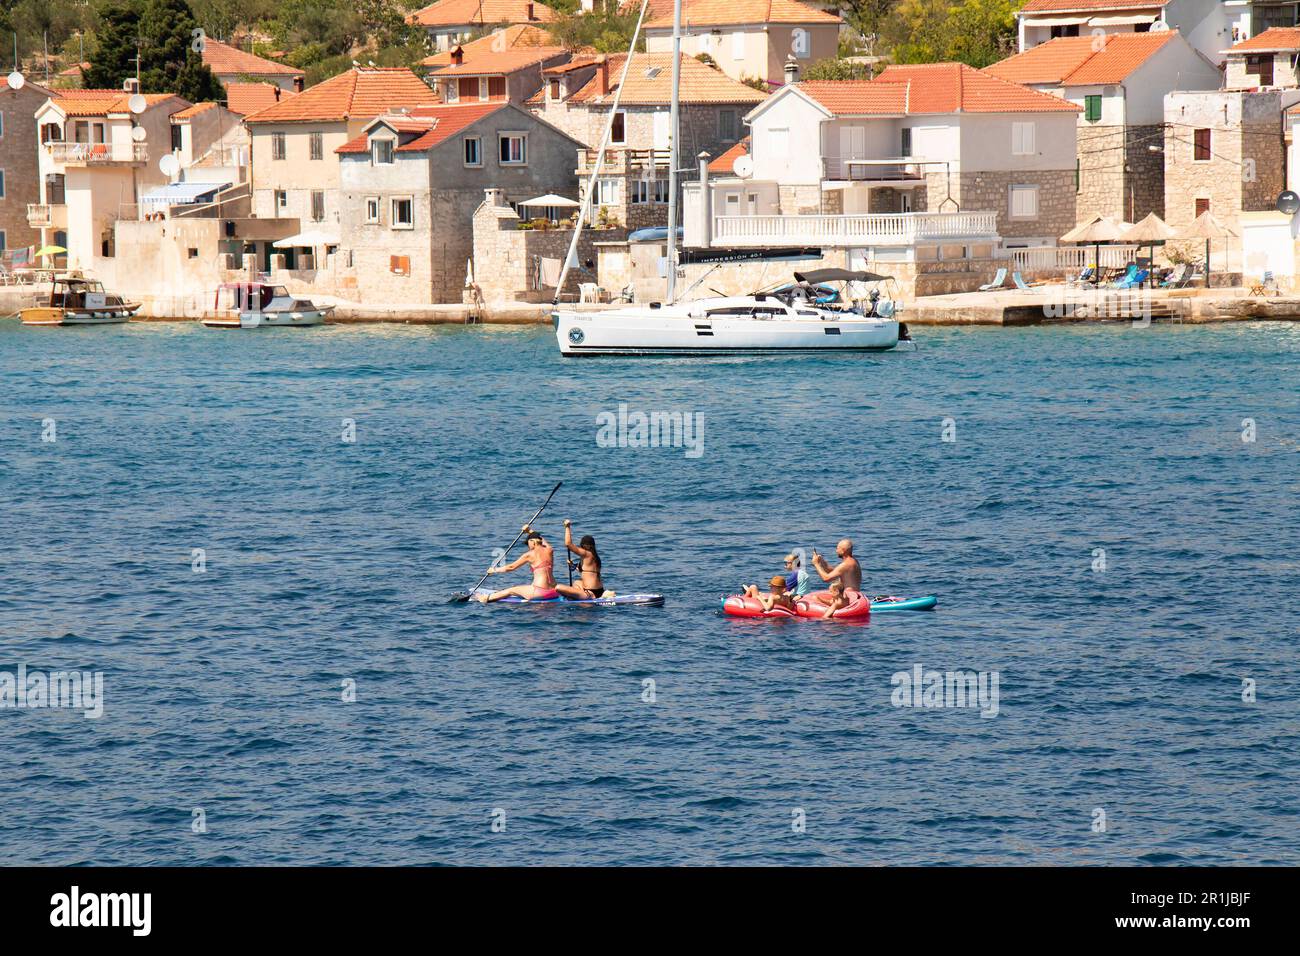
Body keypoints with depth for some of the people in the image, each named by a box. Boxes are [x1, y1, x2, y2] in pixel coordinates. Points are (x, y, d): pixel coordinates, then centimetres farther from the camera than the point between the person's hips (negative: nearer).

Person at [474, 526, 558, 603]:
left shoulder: (530, 554, -6)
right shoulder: (549, 551, 8)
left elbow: (511, 567, 4)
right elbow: (541, 540, 35)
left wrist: (495, 570, 18)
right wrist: (530, 531, 43)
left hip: (540, 592, -6)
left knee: (512, 590, 14)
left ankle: (487, 598, 27)